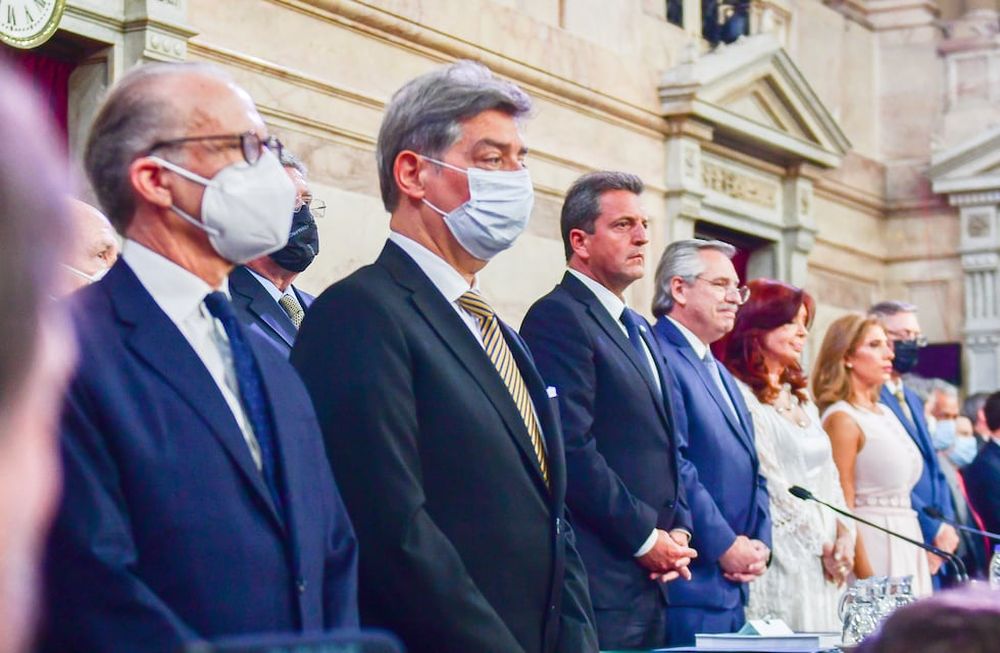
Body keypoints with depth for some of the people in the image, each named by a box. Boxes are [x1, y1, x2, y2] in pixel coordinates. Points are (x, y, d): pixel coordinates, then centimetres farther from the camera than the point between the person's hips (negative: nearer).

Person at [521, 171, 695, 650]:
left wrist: (679, 529, 6)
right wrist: (646, 538, -13)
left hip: (653, 582, 9)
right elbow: (572, 449, -18)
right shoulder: (558, 317, -10)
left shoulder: (638, 329, 20)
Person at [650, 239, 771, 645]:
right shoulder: (657, 359, -10)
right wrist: (726, 546, -15)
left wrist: (759, 543, 5)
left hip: (733, 585, 9)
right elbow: (672, 467, -18)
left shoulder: (722, 375, 22)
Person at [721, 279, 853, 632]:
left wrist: (844, 534, 2)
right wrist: (821, 545, -9)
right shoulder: (742, 396, -9)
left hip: (824, 565, 8)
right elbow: (768, 484, -12)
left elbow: (828, 474, 18)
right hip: (781, 559, -8)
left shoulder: (801, 399, 19)